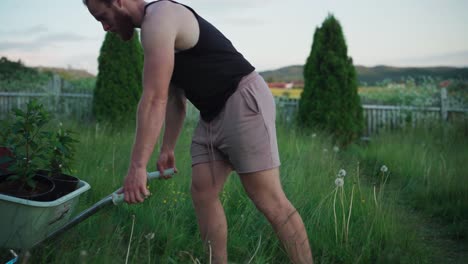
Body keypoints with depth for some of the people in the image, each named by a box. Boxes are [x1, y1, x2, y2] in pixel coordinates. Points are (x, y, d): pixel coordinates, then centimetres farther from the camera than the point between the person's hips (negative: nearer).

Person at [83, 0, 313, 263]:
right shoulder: (157, 26, 18)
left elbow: (154, 99, -24)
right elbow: (174, 98, 22)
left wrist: (137, 166, -25)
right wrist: (168, 147, 22)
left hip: (244, 101, -10)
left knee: (270, 200, -10)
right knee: (202, 194, 4)